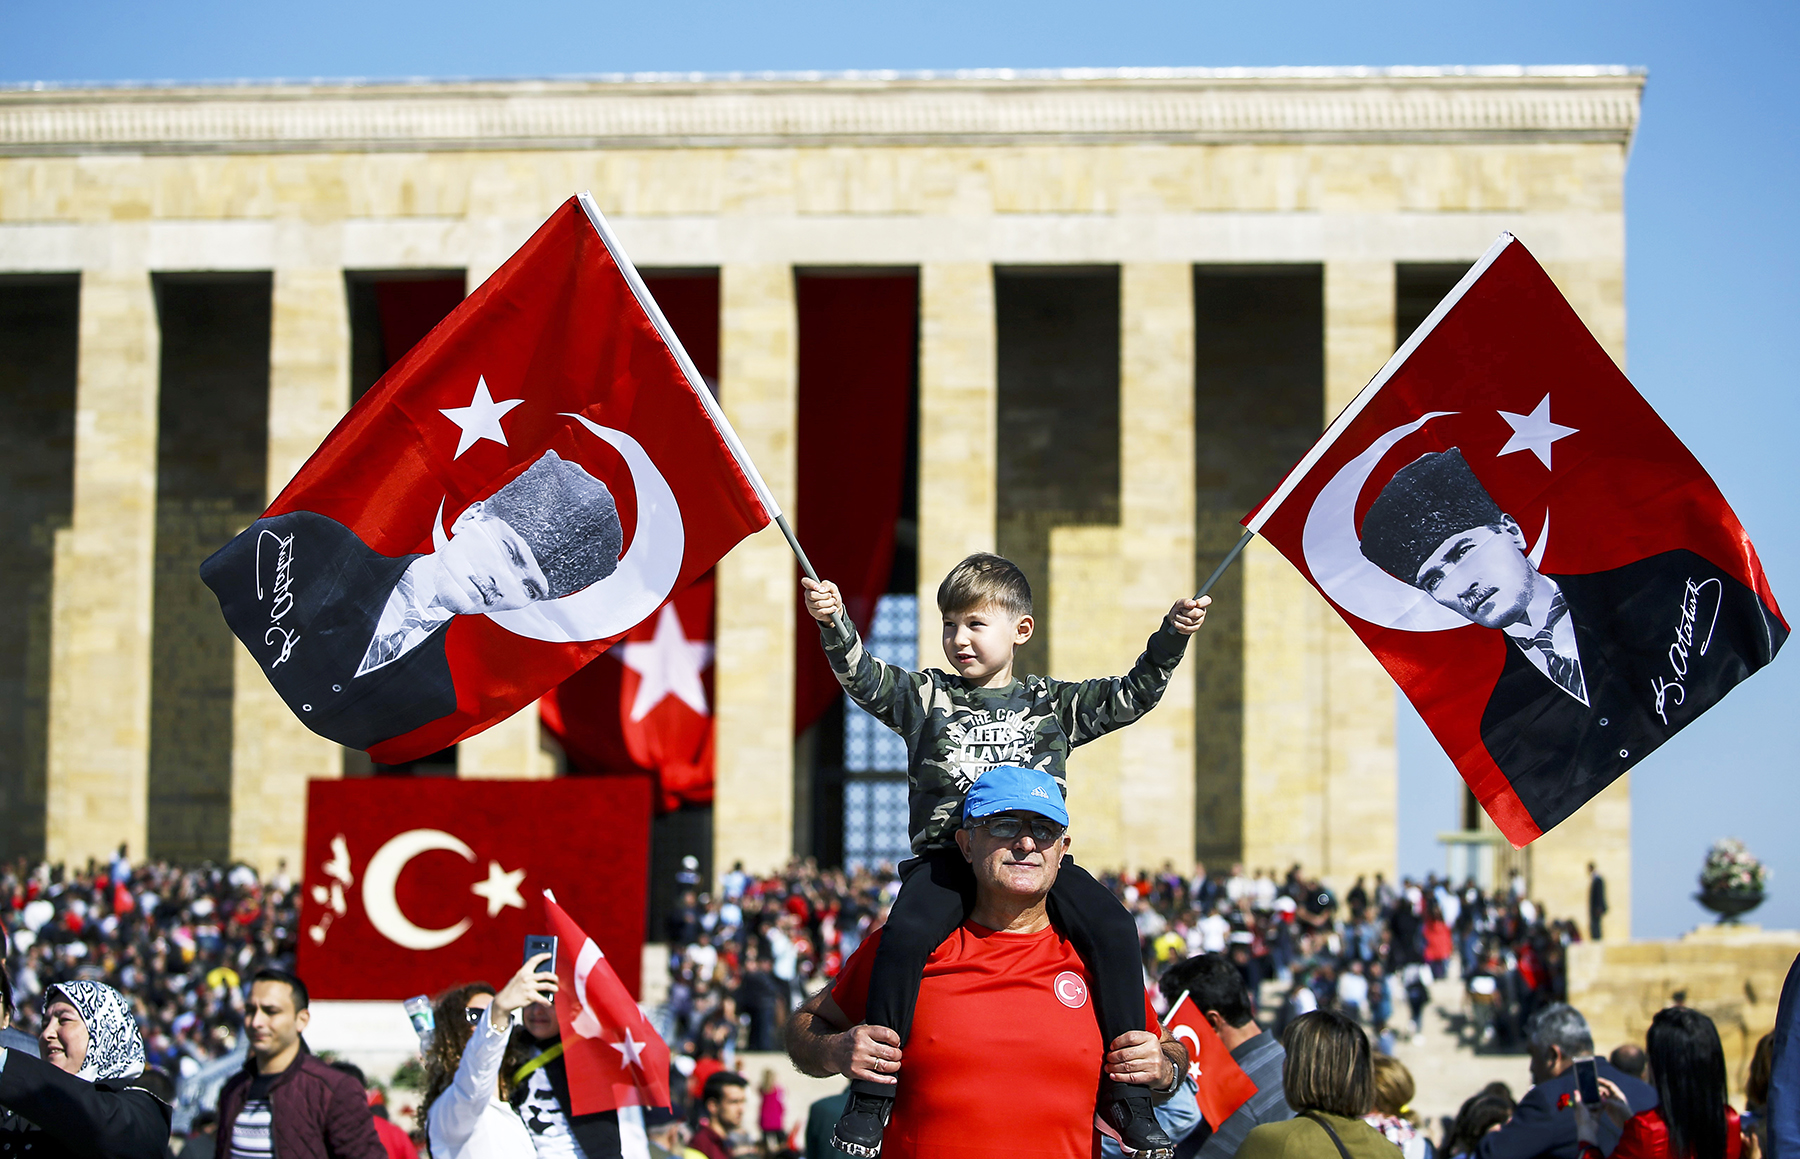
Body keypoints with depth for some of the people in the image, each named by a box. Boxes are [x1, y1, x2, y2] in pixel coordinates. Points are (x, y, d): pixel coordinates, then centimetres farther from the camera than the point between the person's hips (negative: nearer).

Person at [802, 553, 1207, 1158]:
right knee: (904, 935, -30)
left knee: (1113, 928, -21)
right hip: (945, 857, -1)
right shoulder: (927, 697, 11)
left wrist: (1173, 634, 2)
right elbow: (865, 678, -2)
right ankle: (871, 1091, -18)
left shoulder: (1053, 703, 15)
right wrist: (835, 625, -20)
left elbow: (1130, 695, 14)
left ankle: (1126, 1094, -12)